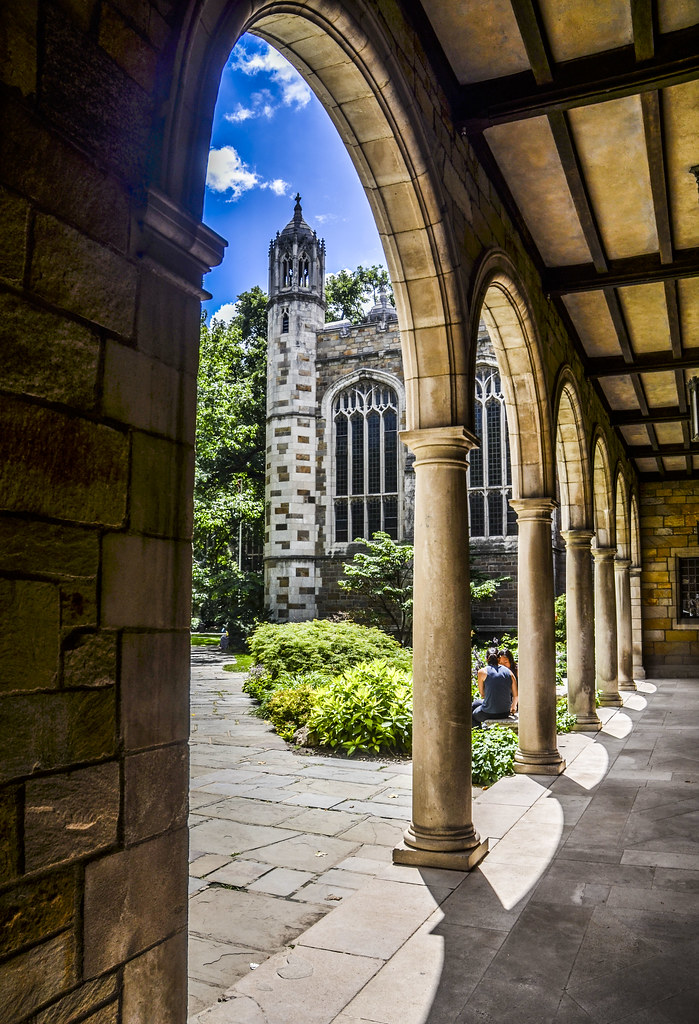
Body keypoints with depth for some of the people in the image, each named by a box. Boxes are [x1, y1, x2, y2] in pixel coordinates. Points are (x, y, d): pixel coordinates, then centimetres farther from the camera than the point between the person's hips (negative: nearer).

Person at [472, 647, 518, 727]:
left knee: (473, 715, 32)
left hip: (489, 714, -4)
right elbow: (516, 696, 9)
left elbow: (482, 694, 3)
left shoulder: (482, 672, -7)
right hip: (505, 713, 4)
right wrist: (513, 707, 27)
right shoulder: (509, 672, 3)